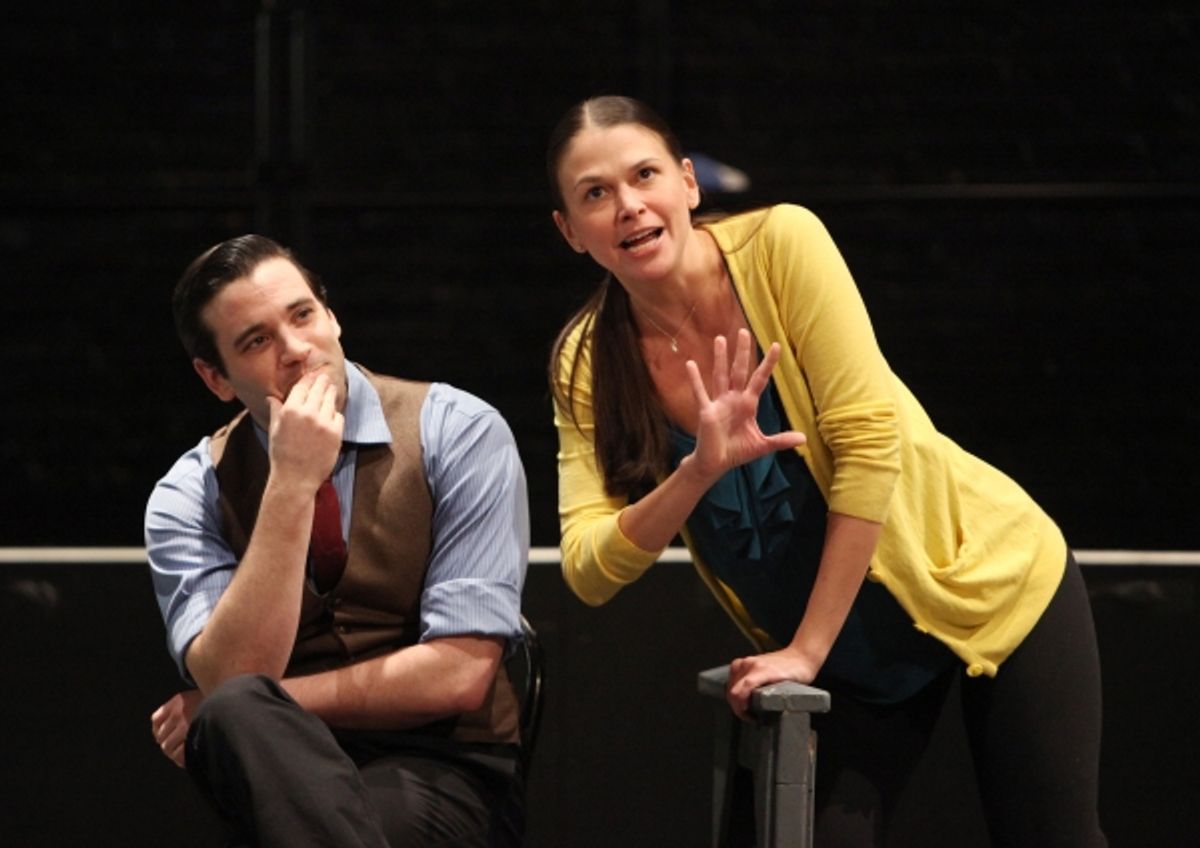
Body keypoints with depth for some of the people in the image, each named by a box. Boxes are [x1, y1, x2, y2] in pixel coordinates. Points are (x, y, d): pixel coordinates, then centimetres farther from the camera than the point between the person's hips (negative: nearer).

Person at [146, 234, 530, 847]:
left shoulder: (458, 433, -4)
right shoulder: (191, 495, 2)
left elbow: (459, 674, -11)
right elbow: (228, 679, -15)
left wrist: (263, 707, -9)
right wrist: (291, 482, -19)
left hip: (437, 772, -3)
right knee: (234, 711, -33)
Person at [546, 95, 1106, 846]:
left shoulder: (779, 243, -21)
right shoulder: (587, 362, -10)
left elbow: (869, 440, -24)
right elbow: (591, 571, -16)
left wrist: (807, 650, -21)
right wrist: (699, 471, -33)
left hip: (985, 578, -3)